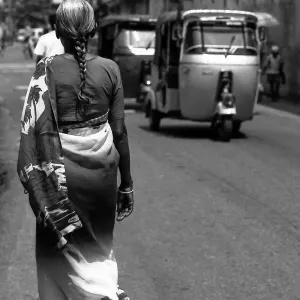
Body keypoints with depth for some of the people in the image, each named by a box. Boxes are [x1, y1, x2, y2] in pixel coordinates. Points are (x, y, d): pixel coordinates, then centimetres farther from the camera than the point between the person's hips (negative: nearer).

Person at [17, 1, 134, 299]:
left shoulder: (48, 69, -8)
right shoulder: (109, 69, -3)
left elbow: (38, 130, -13)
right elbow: (119, 132, -1)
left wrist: (38, 183, -6)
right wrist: (126, 184, 7)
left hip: (62, 172, -3)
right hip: (102, 171, 3)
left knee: (61, 247, 12)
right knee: (98, 247, 20)